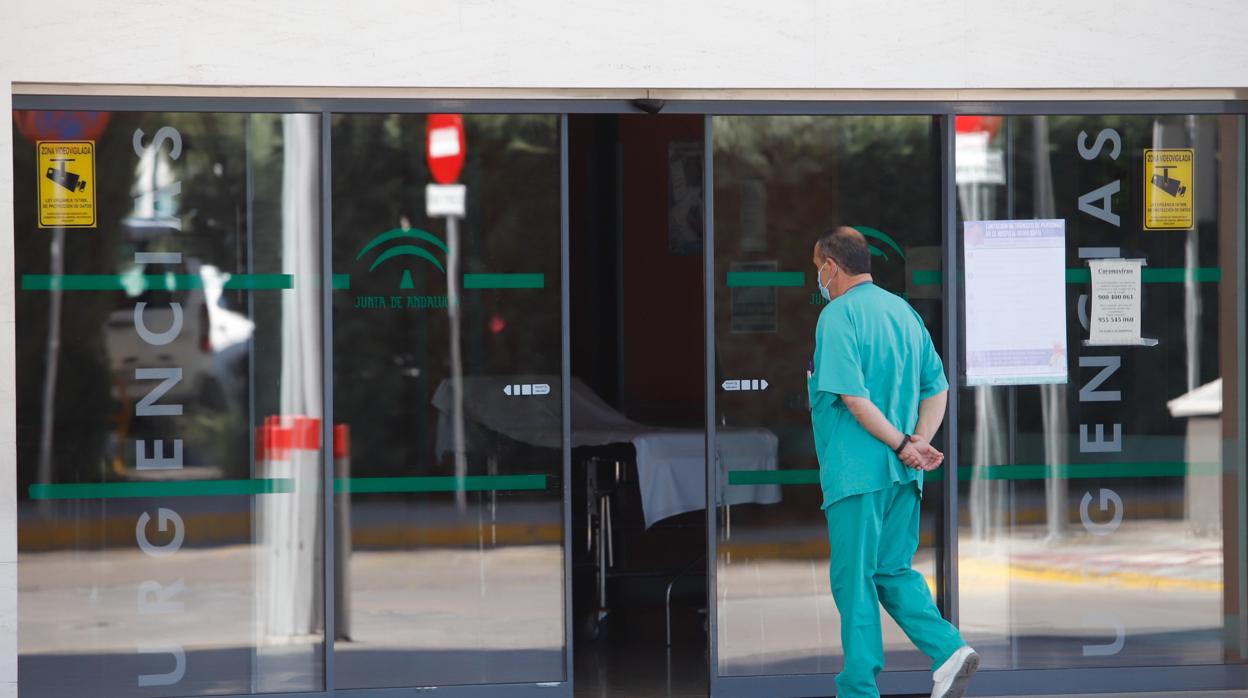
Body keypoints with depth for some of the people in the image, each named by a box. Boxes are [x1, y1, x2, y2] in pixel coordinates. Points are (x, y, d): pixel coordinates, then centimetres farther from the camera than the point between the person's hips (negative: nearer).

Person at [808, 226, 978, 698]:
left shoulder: (838, 316, -10)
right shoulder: (904, 311, 14)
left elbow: (853, 397, -20)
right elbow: (937, 387, 13)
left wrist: (901, 445, -15)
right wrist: (919, 442, 1)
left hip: (856, 469, -7)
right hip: (902, 473, 7)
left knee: (854, 579, 0)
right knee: (894, 570, 15)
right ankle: (947, 649, -3)